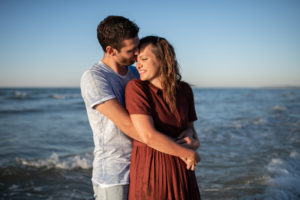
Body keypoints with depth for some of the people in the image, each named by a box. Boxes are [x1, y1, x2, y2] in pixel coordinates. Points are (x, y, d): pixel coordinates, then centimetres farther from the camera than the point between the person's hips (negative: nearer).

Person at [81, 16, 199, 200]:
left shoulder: (135, 74, 7)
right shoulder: (93, 78, -17)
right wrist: (180, 150, -27)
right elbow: (128, 125, -26)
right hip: (113, 177, -6)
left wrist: (189, 131, -13)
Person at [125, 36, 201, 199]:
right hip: (149, 169, -4)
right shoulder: (136, 87, -13)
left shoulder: (184, 90, 2)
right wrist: (184, 152, -10)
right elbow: (149, 136, -21)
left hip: (180, 169, 5)